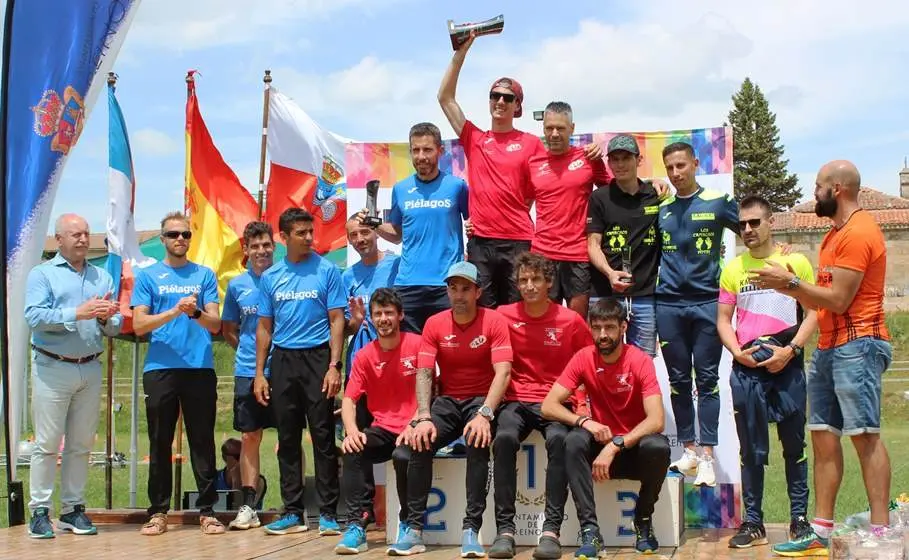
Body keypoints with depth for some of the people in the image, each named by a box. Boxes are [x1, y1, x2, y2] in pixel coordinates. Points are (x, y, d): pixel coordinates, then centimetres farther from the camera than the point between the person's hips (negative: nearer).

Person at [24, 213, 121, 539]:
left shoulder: (102, 278, 14)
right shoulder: (42, 274, 2)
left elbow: (115, 327, 8)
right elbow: (34, 316, -14)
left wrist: (105, 319, -14)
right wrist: (78, 313, -21)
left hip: (90, 369, 4)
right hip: (52, 368, -4)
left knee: (81, 444, 8)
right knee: (47, 444, -3)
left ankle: (73, 508, 16)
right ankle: (40, 511, 3)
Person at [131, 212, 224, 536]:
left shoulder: (204, 275, 11)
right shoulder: (148, 276, 8)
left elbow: (215, 324, 3)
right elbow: (139, 325, -2)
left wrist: (195, 312, -18)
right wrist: (174, 311, -16)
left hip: (200, 369, 1)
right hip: (160, 369, 0)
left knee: (203, 441, 2)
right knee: (160, 443, 4)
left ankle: (207, 510, 7)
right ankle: (158, 511, 11)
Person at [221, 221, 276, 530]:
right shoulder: (237, 285, 8)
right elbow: (228, 329, 18)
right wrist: (248, 350, 7)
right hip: (248, 372, 2)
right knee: (249, 437, 5)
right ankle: (248, 506, 11)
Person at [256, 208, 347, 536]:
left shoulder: (327, 271, 0)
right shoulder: (270, 277, 10)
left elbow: (336, 321, -2)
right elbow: (264, 327, 13)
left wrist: (334, 366, -12)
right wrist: (259, 373, 7)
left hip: (317, 358, -3)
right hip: (282, 361, 4)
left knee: (323, 438, -3)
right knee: (287, 439, 7)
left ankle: (328, 513, 3)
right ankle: (292, 512, 14)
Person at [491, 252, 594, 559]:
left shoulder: (571, 321, 0)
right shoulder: (504, 316, 2)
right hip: (517, 401, 1)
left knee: (559, 439, -34)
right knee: (504, 438, -32)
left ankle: (551, 530, -32)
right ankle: (505, 528, -28)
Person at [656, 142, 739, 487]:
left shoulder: (717, 203, 2)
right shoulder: (660, 210, 12)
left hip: (707, 302, -3)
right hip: (669, 303, 3)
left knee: (707, 380, -2)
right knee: (678, 380, 6)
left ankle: (707, 455, -1)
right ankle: (688, 448, 15)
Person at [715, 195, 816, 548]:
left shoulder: (796, 263, 4)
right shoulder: (733, 268, 10)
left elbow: (813, 313, 1)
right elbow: (723, 319, 10)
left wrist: (791, 350, -11)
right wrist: (737, 352, -7)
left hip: (788, 366, -1)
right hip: (747, 369, 2)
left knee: (794, 445, 5)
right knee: (751, 449, 4)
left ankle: (799, 519, 14)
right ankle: (753, 523, 10)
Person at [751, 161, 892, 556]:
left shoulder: (858, 233, -11)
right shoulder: (835, 235, 20)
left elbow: (838, 300, -16)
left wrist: (791, 281, -10)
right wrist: (786, 286, 6)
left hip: (857, 345, -10)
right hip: (827, 347, 10)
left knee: (864, 435, -10)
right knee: (823, 436, 6)